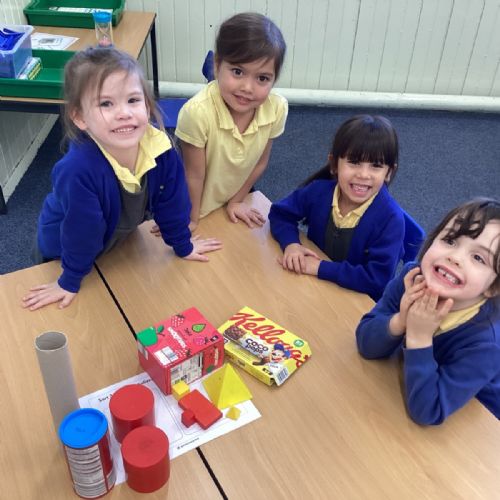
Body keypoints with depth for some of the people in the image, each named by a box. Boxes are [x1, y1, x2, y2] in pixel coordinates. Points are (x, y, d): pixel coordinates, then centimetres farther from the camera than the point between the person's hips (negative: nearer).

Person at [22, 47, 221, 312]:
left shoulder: (160, 149, -31)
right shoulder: (78, 170, -45)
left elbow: (171, 203, -13)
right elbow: (82, 231, -30)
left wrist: (183, 246, 0)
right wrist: (69, 283, -16)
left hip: (120, 238, 4)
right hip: (64, 248, -4)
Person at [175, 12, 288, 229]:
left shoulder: (277, 108, -25)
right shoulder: (197, 113, -37)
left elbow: (260, 162, -8)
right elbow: (194, 176, -24)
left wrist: (236, 201, 2)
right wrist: (191, 220, -11)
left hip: (235, 198, 3)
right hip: (194, 206, -3)